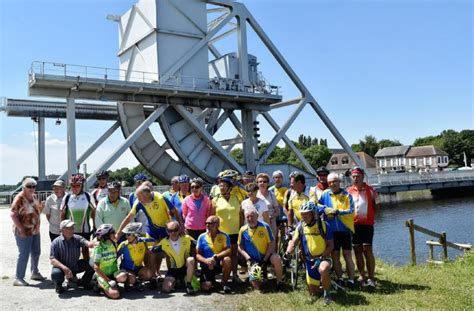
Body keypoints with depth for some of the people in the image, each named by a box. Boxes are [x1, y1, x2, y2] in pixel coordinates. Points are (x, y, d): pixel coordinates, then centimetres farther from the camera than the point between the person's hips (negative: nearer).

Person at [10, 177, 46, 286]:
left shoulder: (34, 196, 8)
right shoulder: (19, 198, -16)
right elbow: (13, 214, -20)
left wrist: (41, 207, -1)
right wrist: (21, 229, -24)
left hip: (35, 231, 8)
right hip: (24, 232, -8)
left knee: (36, 252, 17)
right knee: (24, 254, -4)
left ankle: (35, 273, 32)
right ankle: (18, 278, 6)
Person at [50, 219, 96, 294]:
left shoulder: (77, 238, -5)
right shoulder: (56, 242, -12)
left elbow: (88, 243, -23)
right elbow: (52, 260, -18)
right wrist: (65, 268, -32)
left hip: (75, 266, 3)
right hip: (62, 267, -3)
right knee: (56, 274, -36)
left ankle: (84, 282, 10)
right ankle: (58, 285, 3)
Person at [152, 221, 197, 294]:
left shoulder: (187, 239, -15)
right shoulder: (164, 243, -12)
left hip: (187, 267, -1)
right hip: (174, 269, 1)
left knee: (191, 260, -35)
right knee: (166, 289, -20)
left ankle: (188, 285, -15)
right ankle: (175, 281, 17)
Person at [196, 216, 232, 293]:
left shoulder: (224, 236, -5)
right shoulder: (202, 237, -1)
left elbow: (228, 251, -17)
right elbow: (197, 255, -2)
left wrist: (215, 257, -30)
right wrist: (206, 260, -23)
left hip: (219, 263, 0)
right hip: (207, 266, 1)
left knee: (227, 259, -34)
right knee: (205, 287, -22)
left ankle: (224, 283, -9)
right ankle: (212, 280, 18)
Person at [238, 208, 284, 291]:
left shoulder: (264, 227, -13)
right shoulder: (243, 230, -7)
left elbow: (271, 244, -10)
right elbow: (240, 247, 1)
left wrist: (265, 259, -16)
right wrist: (249, 259, -13)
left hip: (266, 256, -1)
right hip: (253, 260, 1)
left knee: (276, 259, -35)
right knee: (256, 286, -11)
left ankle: (279, 282, -13)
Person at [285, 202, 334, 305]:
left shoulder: (324, 225, -14)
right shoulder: (300, 227, -5)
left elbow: (331, 245, -10)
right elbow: (293, 242, -9)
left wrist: (321, 258, -20)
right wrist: (288, 252, -29)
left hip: (324, 257, -4)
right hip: (309, 260, 4)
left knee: (323, 269, -40)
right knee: (313, 292, 10)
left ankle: (327, 294, -15)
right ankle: (323, 280, 43)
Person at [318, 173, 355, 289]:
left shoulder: (346, 195, -2)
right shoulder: (325, 194, 4)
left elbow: (351, 210, -10)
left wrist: (338, 212, -22)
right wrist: (324, 209, -13)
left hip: (345, 229, -2)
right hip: (331, 230, 2)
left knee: (347, 255, 0)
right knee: (335, 255, 9)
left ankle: (351, 279, 9)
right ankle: (339, 279, 21)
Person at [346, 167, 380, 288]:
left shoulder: (370, 190, 2)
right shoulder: (349, 191, 8)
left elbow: (377, 207, 7)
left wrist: (375, 200, -9)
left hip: (367, 224, -3)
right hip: (353, 225, 3)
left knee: (367, 250, -6)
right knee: (357, 251, 7)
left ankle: (371, 278, 0)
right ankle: (362, 276, 17)